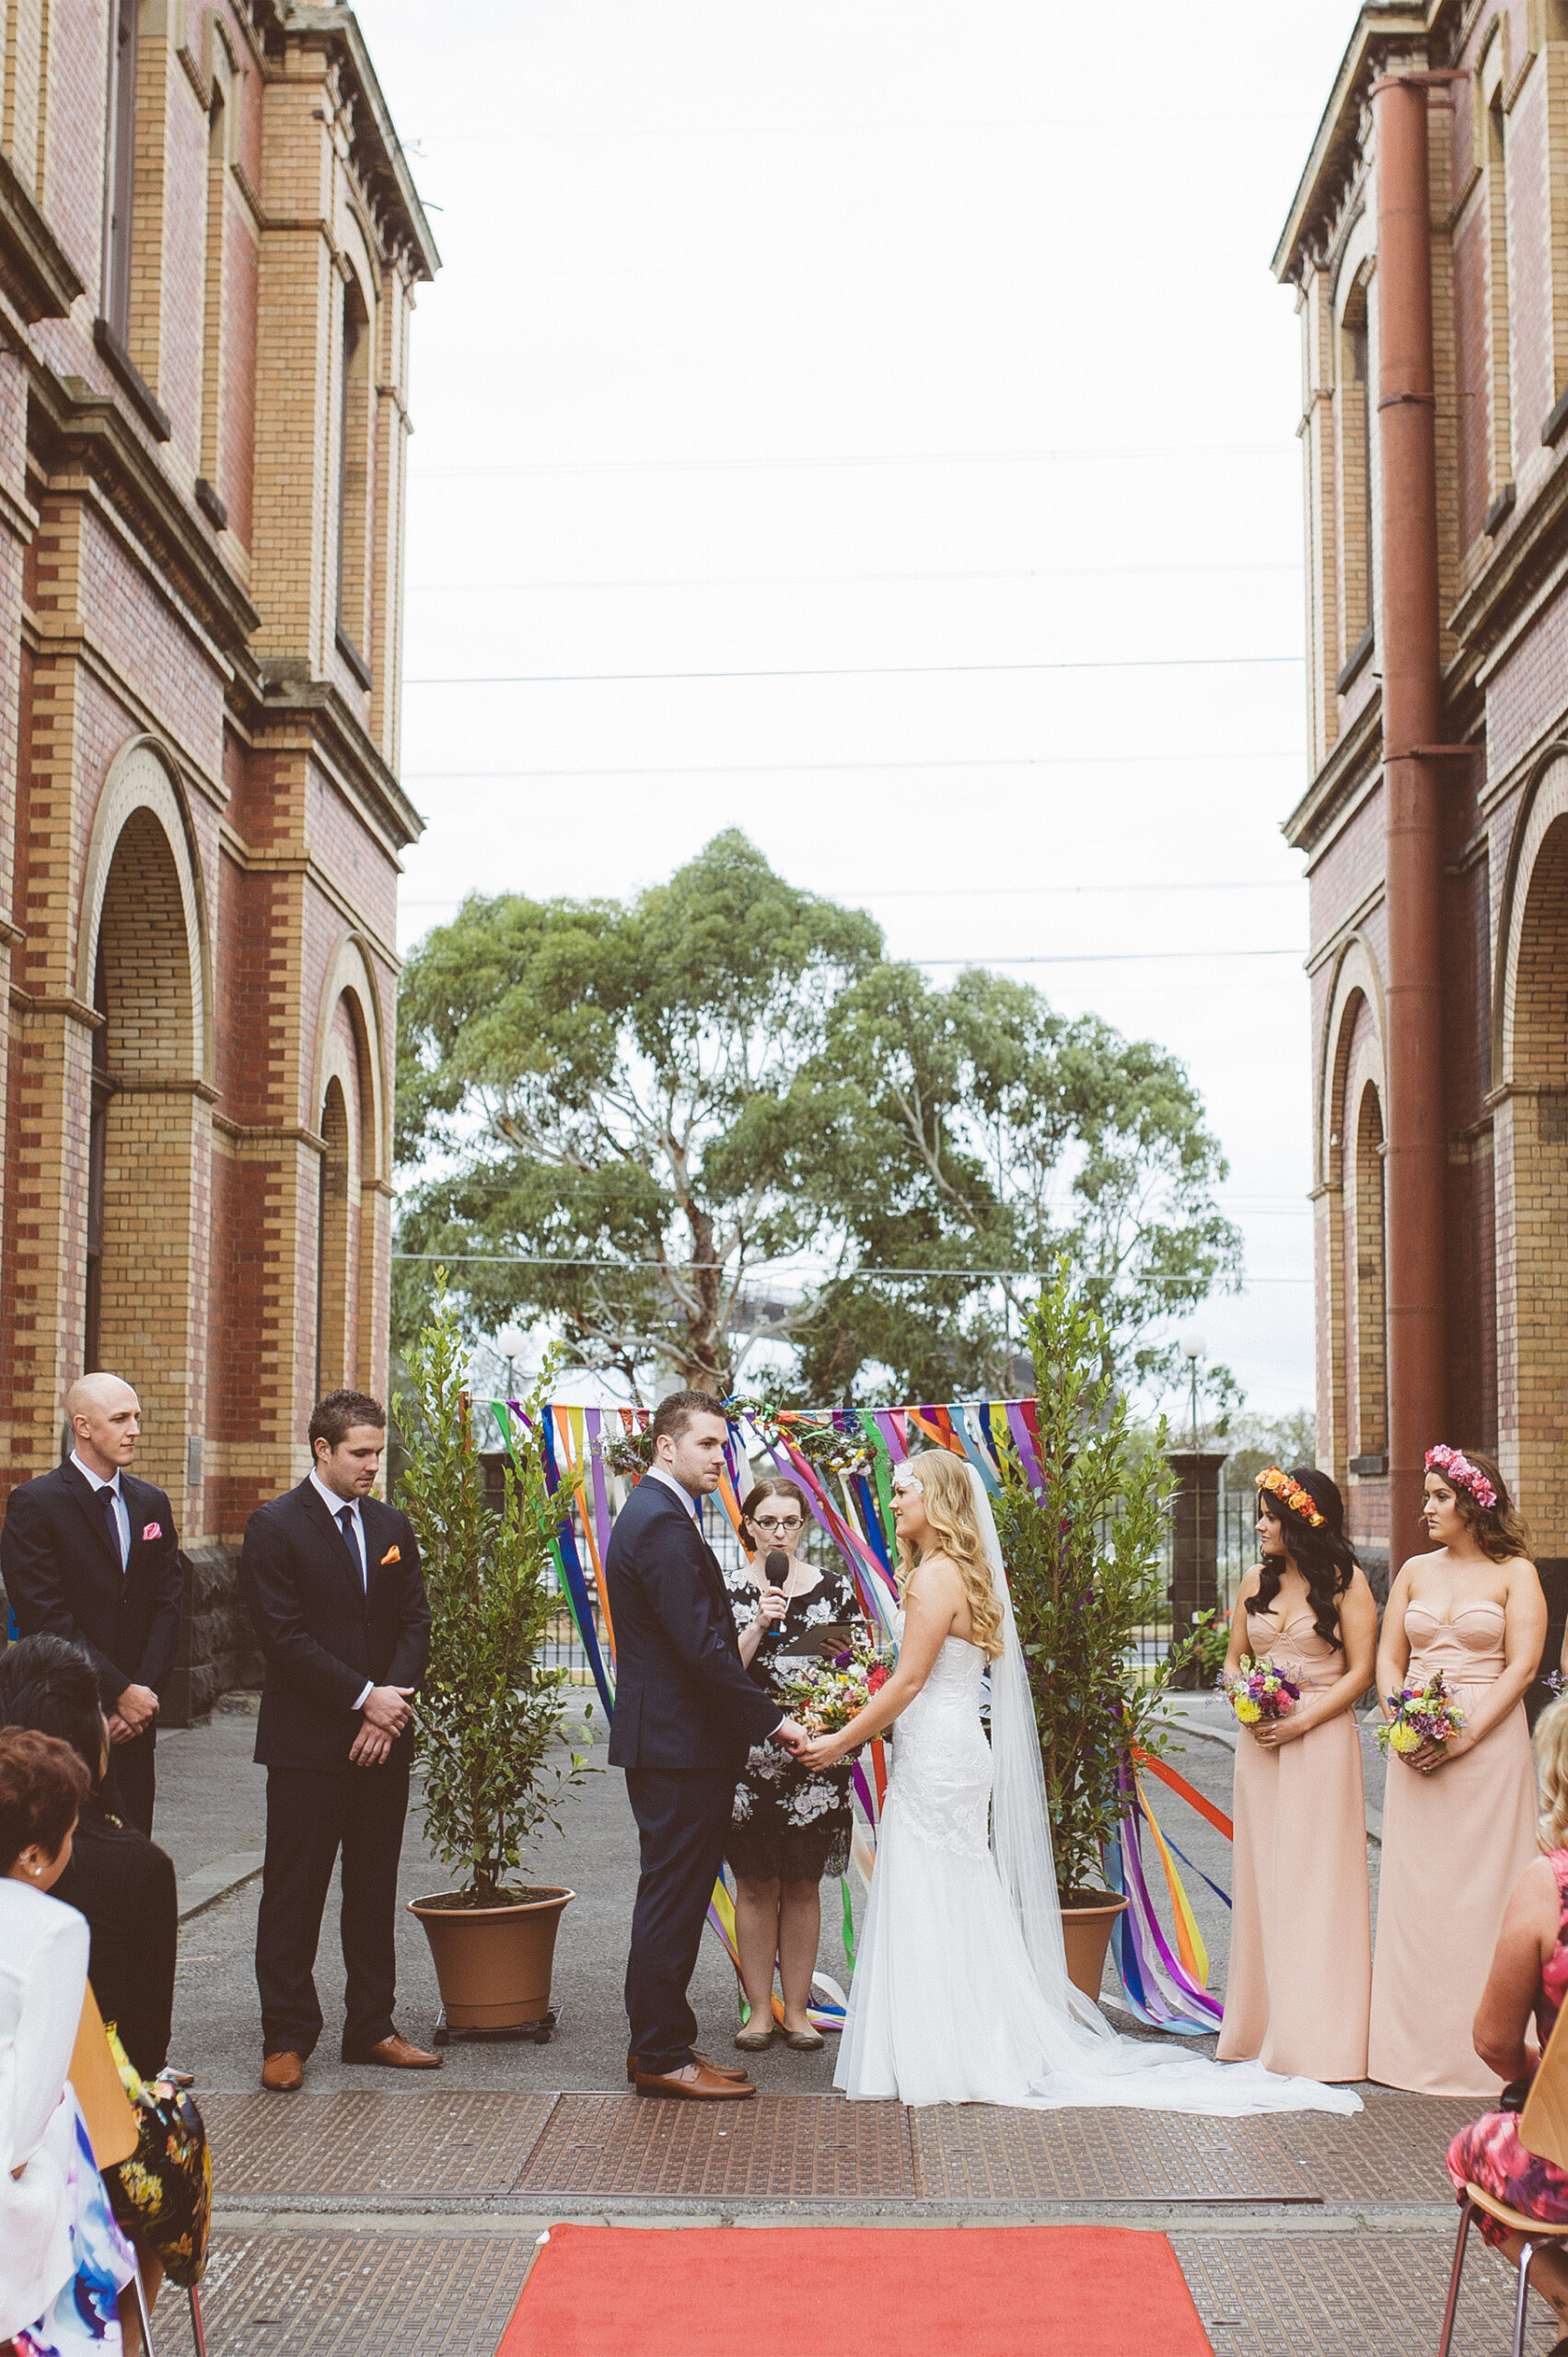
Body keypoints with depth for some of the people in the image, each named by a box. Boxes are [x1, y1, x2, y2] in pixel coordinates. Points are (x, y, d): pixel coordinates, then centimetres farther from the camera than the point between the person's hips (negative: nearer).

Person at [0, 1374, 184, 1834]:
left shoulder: (151, 1503, 13)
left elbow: (168, 1602, 10)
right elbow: (46, 1617, -12)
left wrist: (145, 1689, -5)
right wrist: (121, 1692, -13)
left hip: (135, 1715, 5)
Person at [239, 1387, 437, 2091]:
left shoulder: (392, 1526, 12)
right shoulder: (275, 1526, -5)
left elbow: (415, 1624, 9)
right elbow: (285, 1636, -12)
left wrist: (392, 1702, -7)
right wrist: (364, 1697, -14)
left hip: (383, 1739, 5)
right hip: (307, 1742, -5)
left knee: (375, 1889, 10)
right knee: (294, 1894, 1)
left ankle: (371, 2027, 19)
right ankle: (287, 2038, 9)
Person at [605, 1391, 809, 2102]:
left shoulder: (655, 1514, 16)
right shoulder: (663, 1523, -18)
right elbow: (702, 1646, -23)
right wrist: (772, 1721, -17)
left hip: (666, 1741, 11)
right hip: (678, 1745, -11)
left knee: (672, 1900, 16)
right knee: (673, 1900, -3)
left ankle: (658, 2043, 24)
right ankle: (663, 2056, 4)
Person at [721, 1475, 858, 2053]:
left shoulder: (835, 1587, 6)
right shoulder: (728, 1589, 2)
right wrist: (759, 1625, -17)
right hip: (749, 1758, -1)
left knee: (803, 1885, 6)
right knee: (756, 1885, 4)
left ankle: (797, 2008, 15)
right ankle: (759, 2009, 13)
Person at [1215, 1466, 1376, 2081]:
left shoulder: (1346, 1582, -3)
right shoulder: (1256, 1581, 11)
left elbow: (1360, 1671, -6)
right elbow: (1232, 1659, 16)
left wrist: (1302, 1721, -15)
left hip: (1322, 1739, -5)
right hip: (1260, 1743, 5)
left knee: (1316, 1881, -4)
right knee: (1262, 1880, 6)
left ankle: (1315, 2036, 2)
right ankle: (1264, 2027, 13)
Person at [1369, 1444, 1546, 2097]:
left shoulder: (1514, 1573, 0)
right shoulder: (1414, 1571, 13)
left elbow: (1521, 1665, -8)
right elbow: (1388, 1659, 12)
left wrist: (1465, 1734, -16)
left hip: (1488, 1743, -4)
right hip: (1416, 1749, 4)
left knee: (1480, 1889, -3)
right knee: (1415, 1889, 4)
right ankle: (1413, 2044, 9)